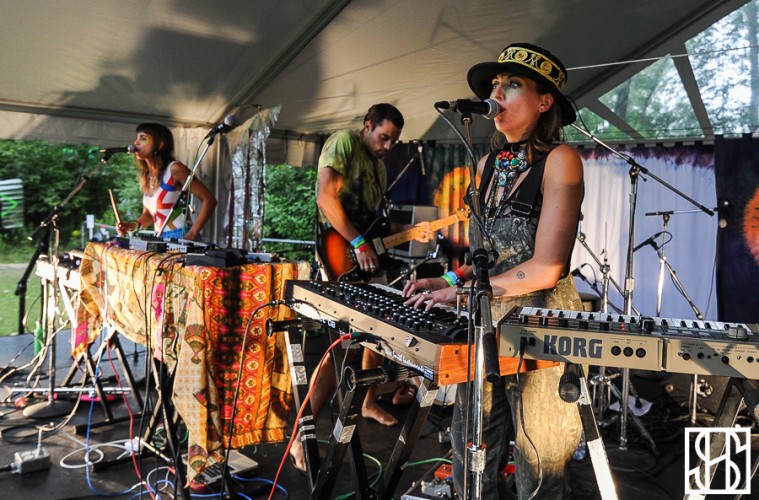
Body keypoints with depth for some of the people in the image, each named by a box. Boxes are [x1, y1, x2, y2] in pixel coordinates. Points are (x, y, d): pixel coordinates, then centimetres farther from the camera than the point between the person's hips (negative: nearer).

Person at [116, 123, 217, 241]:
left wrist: (192, 235, -19)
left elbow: (209, 200, -14)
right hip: (161, 240, 7)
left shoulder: (175, 169, -10)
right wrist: (135, 224, 0)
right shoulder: (145, 175, 11)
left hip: (182, 239, -6)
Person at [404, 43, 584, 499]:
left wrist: (465, 290, -14)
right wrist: (450, 280, 3)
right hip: (488, 323, 7)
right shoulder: (489, 165, 10)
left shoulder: (559, 160, -11)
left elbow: (547, 268, -19)